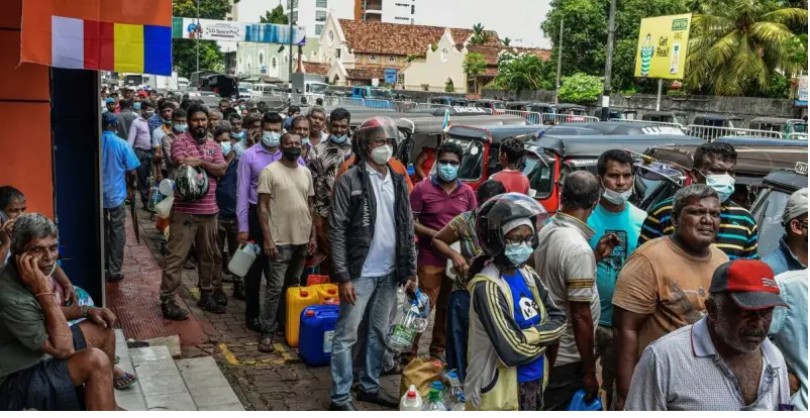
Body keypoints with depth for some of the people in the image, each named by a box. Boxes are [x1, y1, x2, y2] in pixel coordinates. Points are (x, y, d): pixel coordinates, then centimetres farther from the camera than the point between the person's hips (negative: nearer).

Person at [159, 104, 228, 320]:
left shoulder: (214, 145, 12)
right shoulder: (180, 142, -6)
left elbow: (221, 170, -4)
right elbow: (184, 167, -22)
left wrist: (200, 162, -17)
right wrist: (210, 166, -15)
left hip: (209, 209, 6)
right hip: (185, 210, -6)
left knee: (208, 255, 16)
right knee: (176, 256, -3)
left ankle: (207, 294, 30)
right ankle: (167, 301, 4)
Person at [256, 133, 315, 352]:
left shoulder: (306, 172, 10)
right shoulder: (270, 171, -8)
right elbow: (262, 207, -9)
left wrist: (313, 235, 10)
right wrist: (267, 238, -15)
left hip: (302, 239, 6)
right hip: (280, 241, -6)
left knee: (294, 286, 15)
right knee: (275, 287, -4)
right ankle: (268, 332, 4)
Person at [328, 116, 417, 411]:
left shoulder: (398, 181, 8)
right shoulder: (350, 180, -9)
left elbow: (407, 229, 11)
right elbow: (337, 230, -10)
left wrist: (410, 270, 7)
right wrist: (342, 276, -14)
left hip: (389, 273, 6)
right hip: (360, 273, -5)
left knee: (378, 333, 15)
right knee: (346, 335, 2)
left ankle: (370, 387, 29)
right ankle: (340, 397, 12)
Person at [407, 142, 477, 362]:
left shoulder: (467, 192, 5)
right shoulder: (422, 189, -7)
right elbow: (410, 222, -7)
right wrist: (435, 235, -19)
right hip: (431, 260, -4)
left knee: (447, 307, 14)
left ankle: (438, 350, 29)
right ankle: (410, 353, 8)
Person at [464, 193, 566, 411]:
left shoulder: (528, 275, 3)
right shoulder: (487, 286, -22)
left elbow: (559, 321, 0)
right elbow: (512, 351, -26)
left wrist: (530, 335, -17)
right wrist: (543, 335, -8)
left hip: (534, 382, 8)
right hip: (504, 392, -7)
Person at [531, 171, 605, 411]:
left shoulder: (545, 232, 0)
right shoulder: (579, 248, -25)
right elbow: (581, 316, -23)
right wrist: (590, 371, -15)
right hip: (568, 358, -8)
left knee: (548, 407, 22)